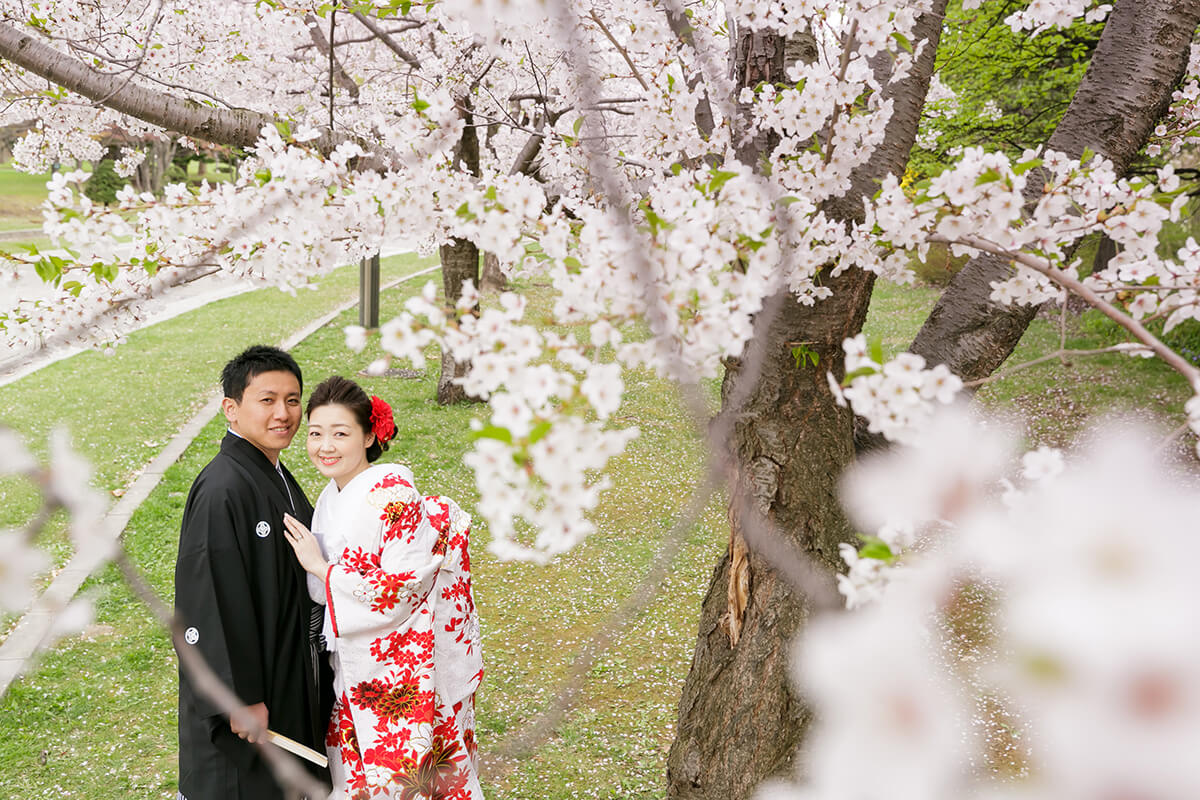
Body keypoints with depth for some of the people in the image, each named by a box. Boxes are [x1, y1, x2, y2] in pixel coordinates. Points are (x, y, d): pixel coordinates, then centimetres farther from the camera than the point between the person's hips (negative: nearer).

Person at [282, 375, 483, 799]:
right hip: (354, 670, 8)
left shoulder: (392, 493, -20)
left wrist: (319, 566, -18)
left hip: (401, 677, -8)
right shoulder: (331, 497, 6)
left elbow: (402, 590, -24)